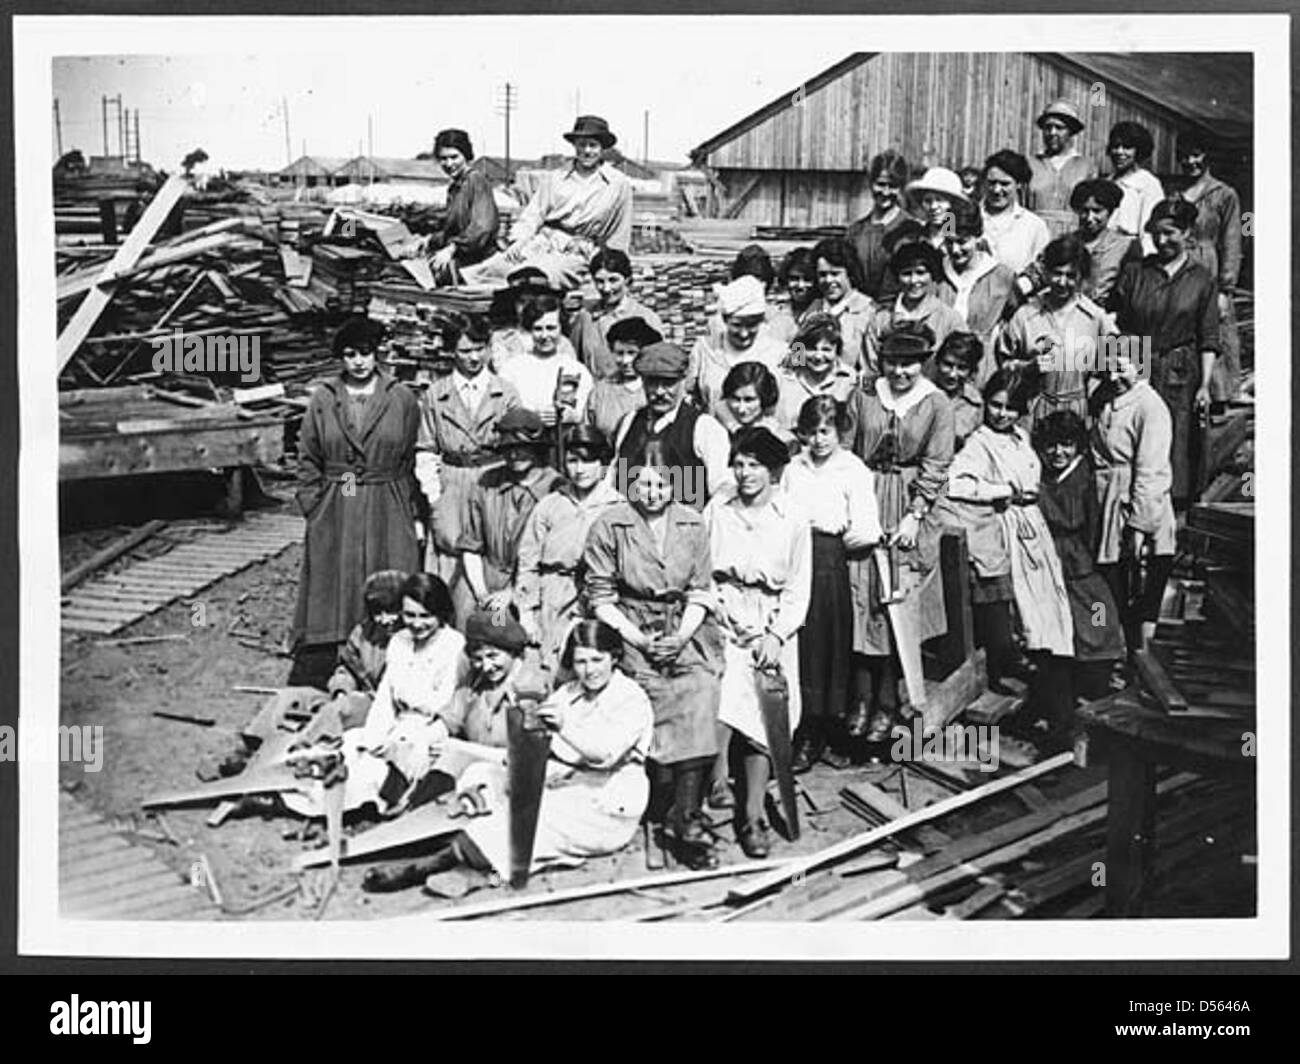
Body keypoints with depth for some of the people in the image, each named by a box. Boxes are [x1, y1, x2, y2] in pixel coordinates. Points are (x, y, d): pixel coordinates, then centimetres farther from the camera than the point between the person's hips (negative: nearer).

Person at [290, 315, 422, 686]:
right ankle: (306, 692, 7)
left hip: (388, 516, -1)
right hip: (333, 516, 1)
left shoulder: (403, 400, 4)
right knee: (328, 603, 2)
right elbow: (308, 461, 9)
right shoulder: (322, 400, 6)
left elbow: (415, 461, 5)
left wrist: (413, 513, 1)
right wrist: (313, 507, 0)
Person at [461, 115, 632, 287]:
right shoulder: (553, 178, 16)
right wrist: (518, 240, -10)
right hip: (540, 243, 3)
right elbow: (532, 215, 9)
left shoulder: (619, 185, 10)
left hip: (576, 254, -3)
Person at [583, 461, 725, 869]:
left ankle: (684, 818, -22)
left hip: (686, 631, 2)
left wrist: (680, 638, -8)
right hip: (631, 631, -2)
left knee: (702, 689, -23)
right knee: (655, 692, -22)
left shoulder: (693, 525, 9)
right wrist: (639, 640, -11)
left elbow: (700, 592, 8)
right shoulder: (608, 527, 0)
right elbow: (600, 597, -2)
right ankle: (681, 821, -8)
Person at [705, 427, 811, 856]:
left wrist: (777, 635, -9)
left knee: (761, 721, -1)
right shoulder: (716, 511, 4)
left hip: (773, 628, 0)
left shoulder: (793, 521, 0)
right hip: (723, 622, 0)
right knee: (719, 704, -21)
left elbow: (799, 590, 2)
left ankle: (752, 816, 7)